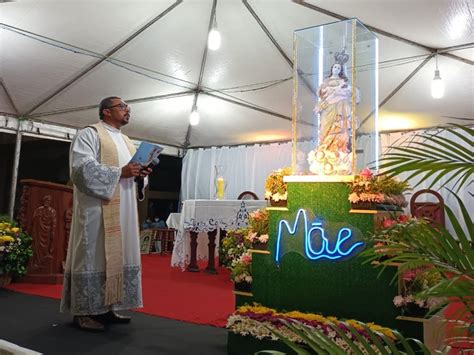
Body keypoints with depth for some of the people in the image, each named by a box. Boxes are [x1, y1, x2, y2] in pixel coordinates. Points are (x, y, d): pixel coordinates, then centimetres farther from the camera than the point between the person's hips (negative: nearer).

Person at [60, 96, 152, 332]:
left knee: (118, 255, 7)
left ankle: (106, 307, 15)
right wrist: (119, 172, -20)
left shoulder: (125, 140, 23)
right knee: (94, 255, -6)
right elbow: (82, 166, -16)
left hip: (123, 210, 9)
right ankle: (84, 311, 2)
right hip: (98, 208, -8)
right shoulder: (89, 134, -3)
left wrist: (140, 173, 2)